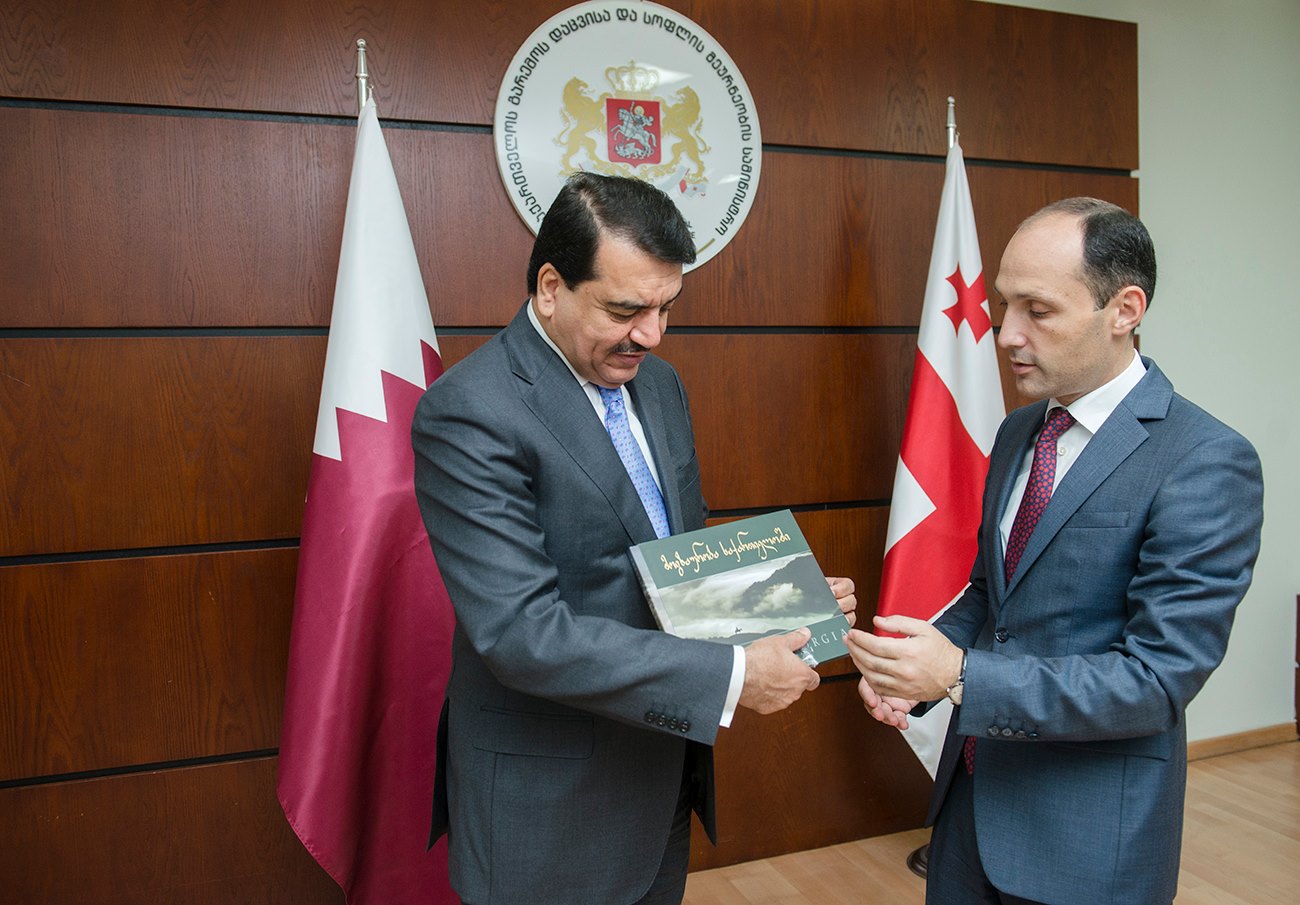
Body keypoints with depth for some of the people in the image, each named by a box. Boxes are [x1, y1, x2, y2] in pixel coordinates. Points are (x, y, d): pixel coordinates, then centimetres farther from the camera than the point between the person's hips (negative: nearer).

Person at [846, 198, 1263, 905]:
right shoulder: (1019, 431, 4)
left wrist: (962, 676, -26)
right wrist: (913, 666, -6)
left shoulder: (1206, 464, -19)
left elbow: (1159, 678, -21)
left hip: (1087, 833, -6)